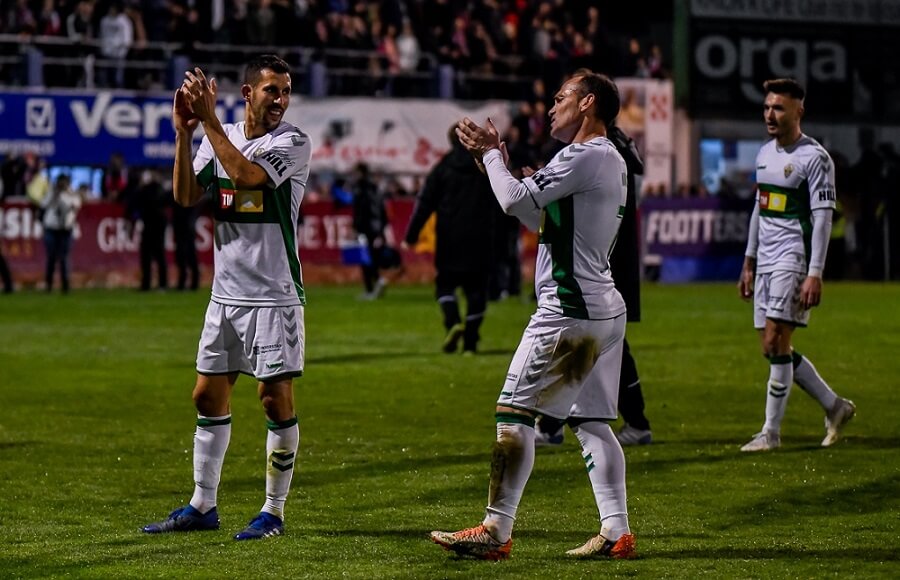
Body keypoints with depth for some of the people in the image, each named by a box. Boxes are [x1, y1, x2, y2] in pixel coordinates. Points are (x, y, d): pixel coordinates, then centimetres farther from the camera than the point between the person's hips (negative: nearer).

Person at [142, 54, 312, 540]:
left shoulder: (293, 142, -8)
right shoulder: (219, 137, 8)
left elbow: (247, 175, -24)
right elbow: (185, 196, -1)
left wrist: (209, 121, -20)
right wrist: (183, 132, -10)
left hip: (275, 294, -6)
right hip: (226, 293, 6)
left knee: (276, 399, -5)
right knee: (209, 396, 9)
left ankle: (274, 511, 4)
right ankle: (202, 506, 19)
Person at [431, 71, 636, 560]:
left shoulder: (585, 156, -13)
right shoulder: (612, 162, 18)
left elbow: (517, 200, -16)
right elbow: (536, 216, 23)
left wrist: (490, 154, 1)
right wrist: (493, 159, 18)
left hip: (569, 311, -10)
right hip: (604, 310, 10)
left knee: (514, 411, -6)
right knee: (590, 420, 10)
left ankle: (496, 532, -5)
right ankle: (616, 532, 5)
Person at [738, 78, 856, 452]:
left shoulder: (814, 157, -10)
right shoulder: (765, 153, 15)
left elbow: (823, 218, -14)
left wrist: (815, 274, -20)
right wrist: (749, 263, 22)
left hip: (794, 259, -9)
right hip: (766, 262, 9)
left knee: (776, 343, -12)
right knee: (773, 349, 8)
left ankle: (771, 432, -6)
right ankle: (835, 407, 23)